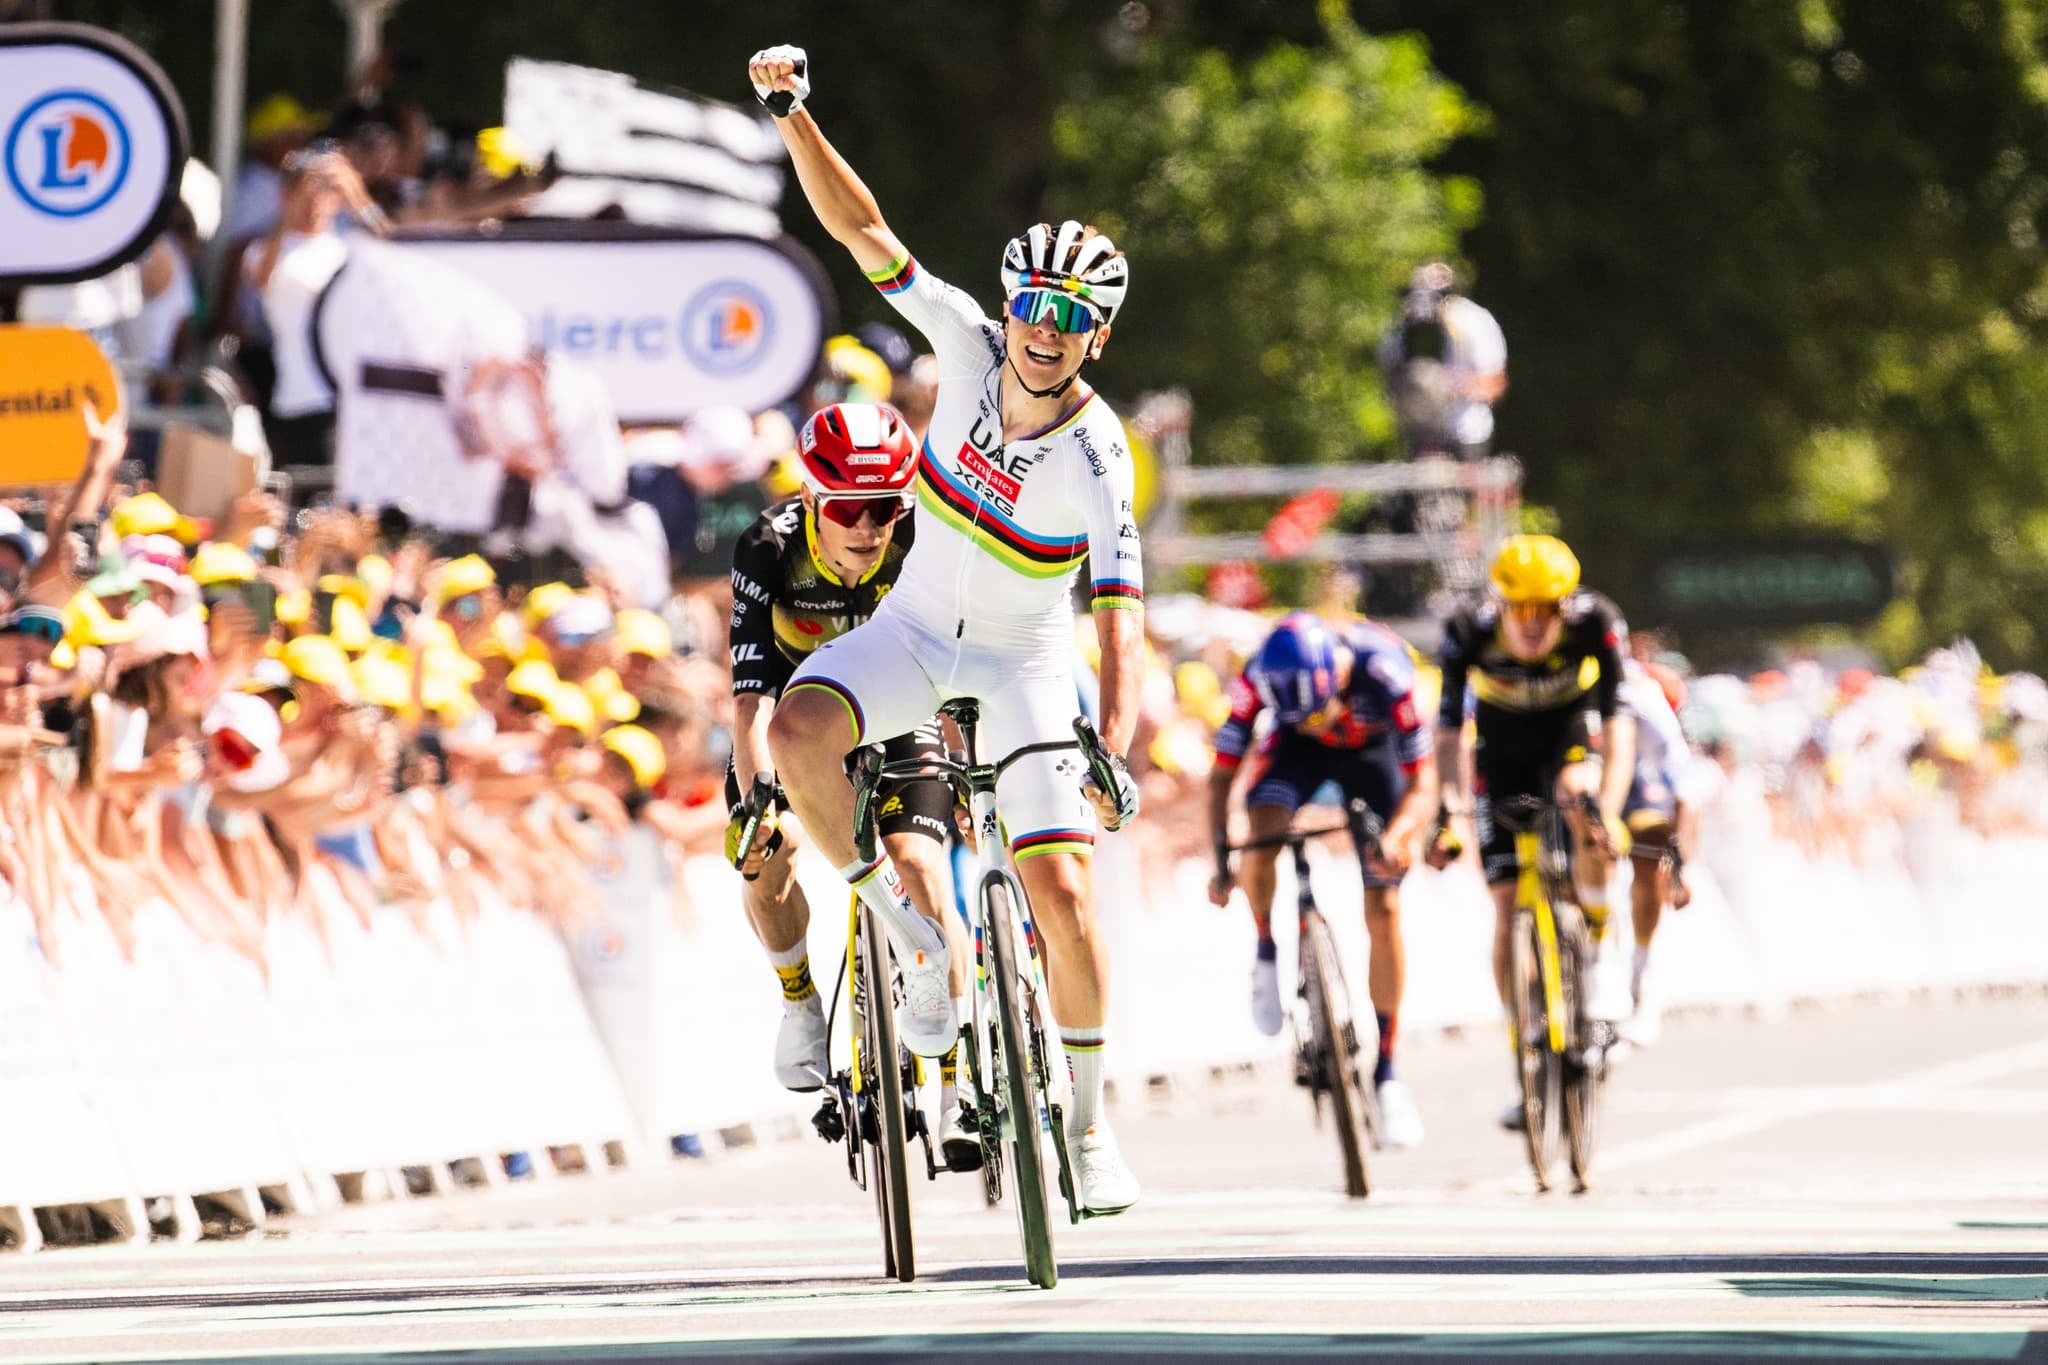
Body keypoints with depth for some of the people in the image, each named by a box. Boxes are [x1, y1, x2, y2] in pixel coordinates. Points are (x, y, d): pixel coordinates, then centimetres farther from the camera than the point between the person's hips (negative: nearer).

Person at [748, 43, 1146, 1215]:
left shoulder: (1097, 461, -27)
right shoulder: (971, 343, -18)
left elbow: (1123, 619, -35)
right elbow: (862, 229, -20)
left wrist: (1115, 754, -48)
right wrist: (794, 114, -33)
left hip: (1026, 664, -3)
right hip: (917, 629, 3)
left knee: (1062, 887, -14)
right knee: (797, 728, -29)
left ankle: (1090, 1127, 4)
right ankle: (916, 931, -8)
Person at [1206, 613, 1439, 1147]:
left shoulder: (1386, 674, -39)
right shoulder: (1260, 679, -34)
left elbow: (1422, 786, -35)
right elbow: (1221, 776, -26)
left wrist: (1395, 838, -54)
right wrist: (1221, 860, -38)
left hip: (1373, 748, -1)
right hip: (1297, 750, 1)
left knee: (1383, 907, -7)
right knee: (1262, 838, -31)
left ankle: (1385, 1072, 3)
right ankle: (1268, 953, -1)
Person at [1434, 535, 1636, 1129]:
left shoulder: (1597, 624, -30)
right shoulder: (1469, 634, -29)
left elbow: (1618, 724, -33)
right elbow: (1450, 734, -27)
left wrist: (1609, 808, -47)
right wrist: (1451, 814, -39)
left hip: (1572, 728, -1)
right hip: (1503, 746, 1)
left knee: (1579, 794, -37)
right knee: (1508, 907, -7)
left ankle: (1597, 947, -16)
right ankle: (1527, 1067, 4)